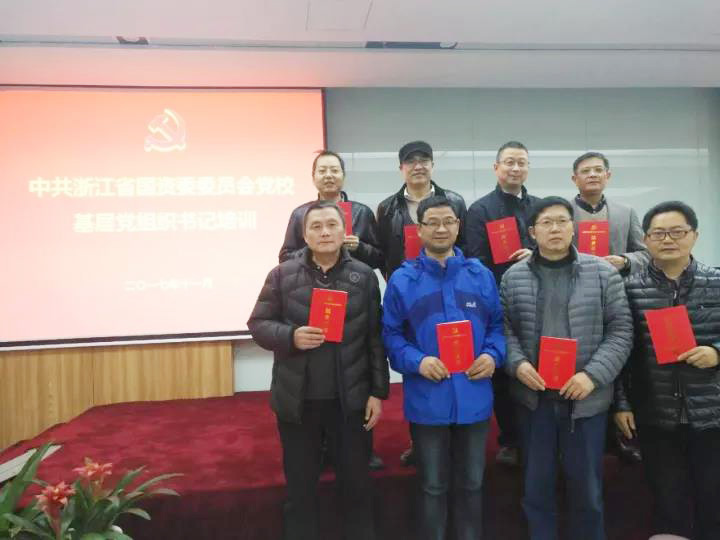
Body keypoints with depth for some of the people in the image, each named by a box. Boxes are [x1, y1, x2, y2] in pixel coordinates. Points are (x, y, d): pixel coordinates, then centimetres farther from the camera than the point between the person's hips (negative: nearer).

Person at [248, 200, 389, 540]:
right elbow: (258, 324, 0)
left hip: (350, 398, 0)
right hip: (297, 400, 0)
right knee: (300, 486, 17)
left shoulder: (364, 276, -2)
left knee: (356, 483, 17)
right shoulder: (282, 275, -2)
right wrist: (291, 336, -19)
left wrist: (378, 392, -1)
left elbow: (376, 339, 0)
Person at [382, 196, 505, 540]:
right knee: (433, 486, 15)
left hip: (474, 398, 3)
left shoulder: (481, 275, 4)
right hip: (428, 401, -2)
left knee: (471, 483, 19)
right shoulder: (402, 279, -3)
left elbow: (497, 324, 9)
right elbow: (390, 334, -4)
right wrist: (417, 361, -20)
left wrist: (493, 355, -10)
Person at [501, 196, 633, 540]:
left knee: (587, 485, 14)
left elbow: (620, 330, -1)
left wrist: (593, 374, -12)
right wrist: (517, 364, -13)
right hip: (533, 396, 1)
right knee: (537, 484, 14)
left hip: (587, 396, 0)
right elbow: (503, 329, 4)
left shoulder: (603, 273, 0)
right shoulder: (513, 277, 2)